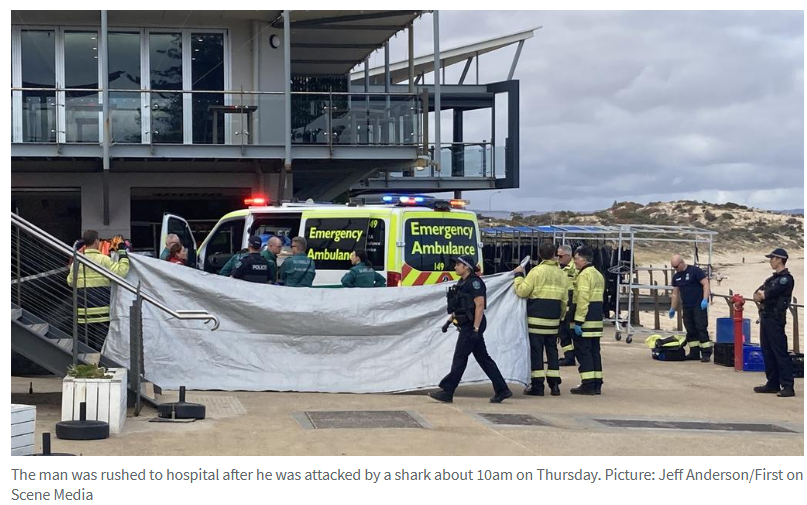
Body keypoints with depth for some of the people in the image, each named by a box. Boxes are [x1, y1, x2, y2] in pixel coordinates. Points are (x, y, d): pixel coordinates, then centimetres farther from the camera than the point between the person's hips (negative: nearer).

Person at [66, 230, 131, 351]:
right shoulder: (103, 259, -10)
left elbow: (70, 281, 14)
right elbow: (120, 272, -16)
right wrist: (123, 254, -3)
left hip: (83, 310, 5)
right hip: (101, 308, -5)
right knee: (101, 340, -2)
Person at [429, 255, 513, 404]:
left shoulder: (474, 282, -14)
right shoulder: (463, 282, 15)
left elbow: (480, 305, -20)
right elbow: (459, 307, 25)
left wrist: (476, 328, -24)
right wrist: (450, 319, 23)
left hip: (472, 325, -10)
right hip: (467, 325, 10)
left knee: (460, 358, -5)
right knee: (483, 358, 9)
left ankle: (447, 392, -1)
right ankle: (502, 390, 12)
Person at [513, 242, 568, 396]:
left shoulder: (537, 271, -9)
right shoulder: (561, 274, 9)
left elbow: (522, 291, -11)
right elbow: (564, 299, 13)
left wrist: (518, 276, 3)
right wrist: (561, 317, 23)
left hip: (537, 318, -5)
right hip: (553, 318, 5)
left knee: (536, 350, -1)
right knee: (552, 350, 12)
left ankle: (537, 385, -3)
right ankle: (554, 385, 12)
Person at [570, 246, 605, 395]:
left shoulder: (584, 275, -14)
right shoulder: (598, 275, 17)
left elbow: (582, 300, -20)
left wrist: (578, 321, -21)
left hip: (586, 321, -9)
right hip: (597, 320, 9)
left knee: (583, 352, -5)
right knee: (594, 351, 12)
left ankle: (588, 385, -7)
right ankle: (597, 384, 13)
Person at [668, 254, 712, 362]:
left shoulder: (695, 271, -7)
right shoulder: (676, 277, 13)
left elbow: (706, 284, -12)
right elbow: (675, 293, 20)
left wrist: (705, 300, -20)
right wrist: (672, 309, 20)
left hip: (699, 305, -7)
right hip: (686, 307, 7)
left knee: (701, 328, -10)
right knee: (690, 330, 6)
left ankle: (706, 353, -11)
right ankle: (694, 353, 11)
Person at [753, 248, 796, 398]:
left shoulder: (786, 279, -10)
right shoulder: (772, 278, 19)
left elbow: (768, 294, -19)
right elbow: (757, 295, 12)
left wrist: (762, 294, 3)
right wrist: (761, 295, -10)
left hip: (775, 319, -9)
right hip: (765, 317, 9)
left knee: (780, 352, -10)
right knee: (767, 352, 10)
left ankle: (788, 386, -11)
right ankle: (773, 384, 16)